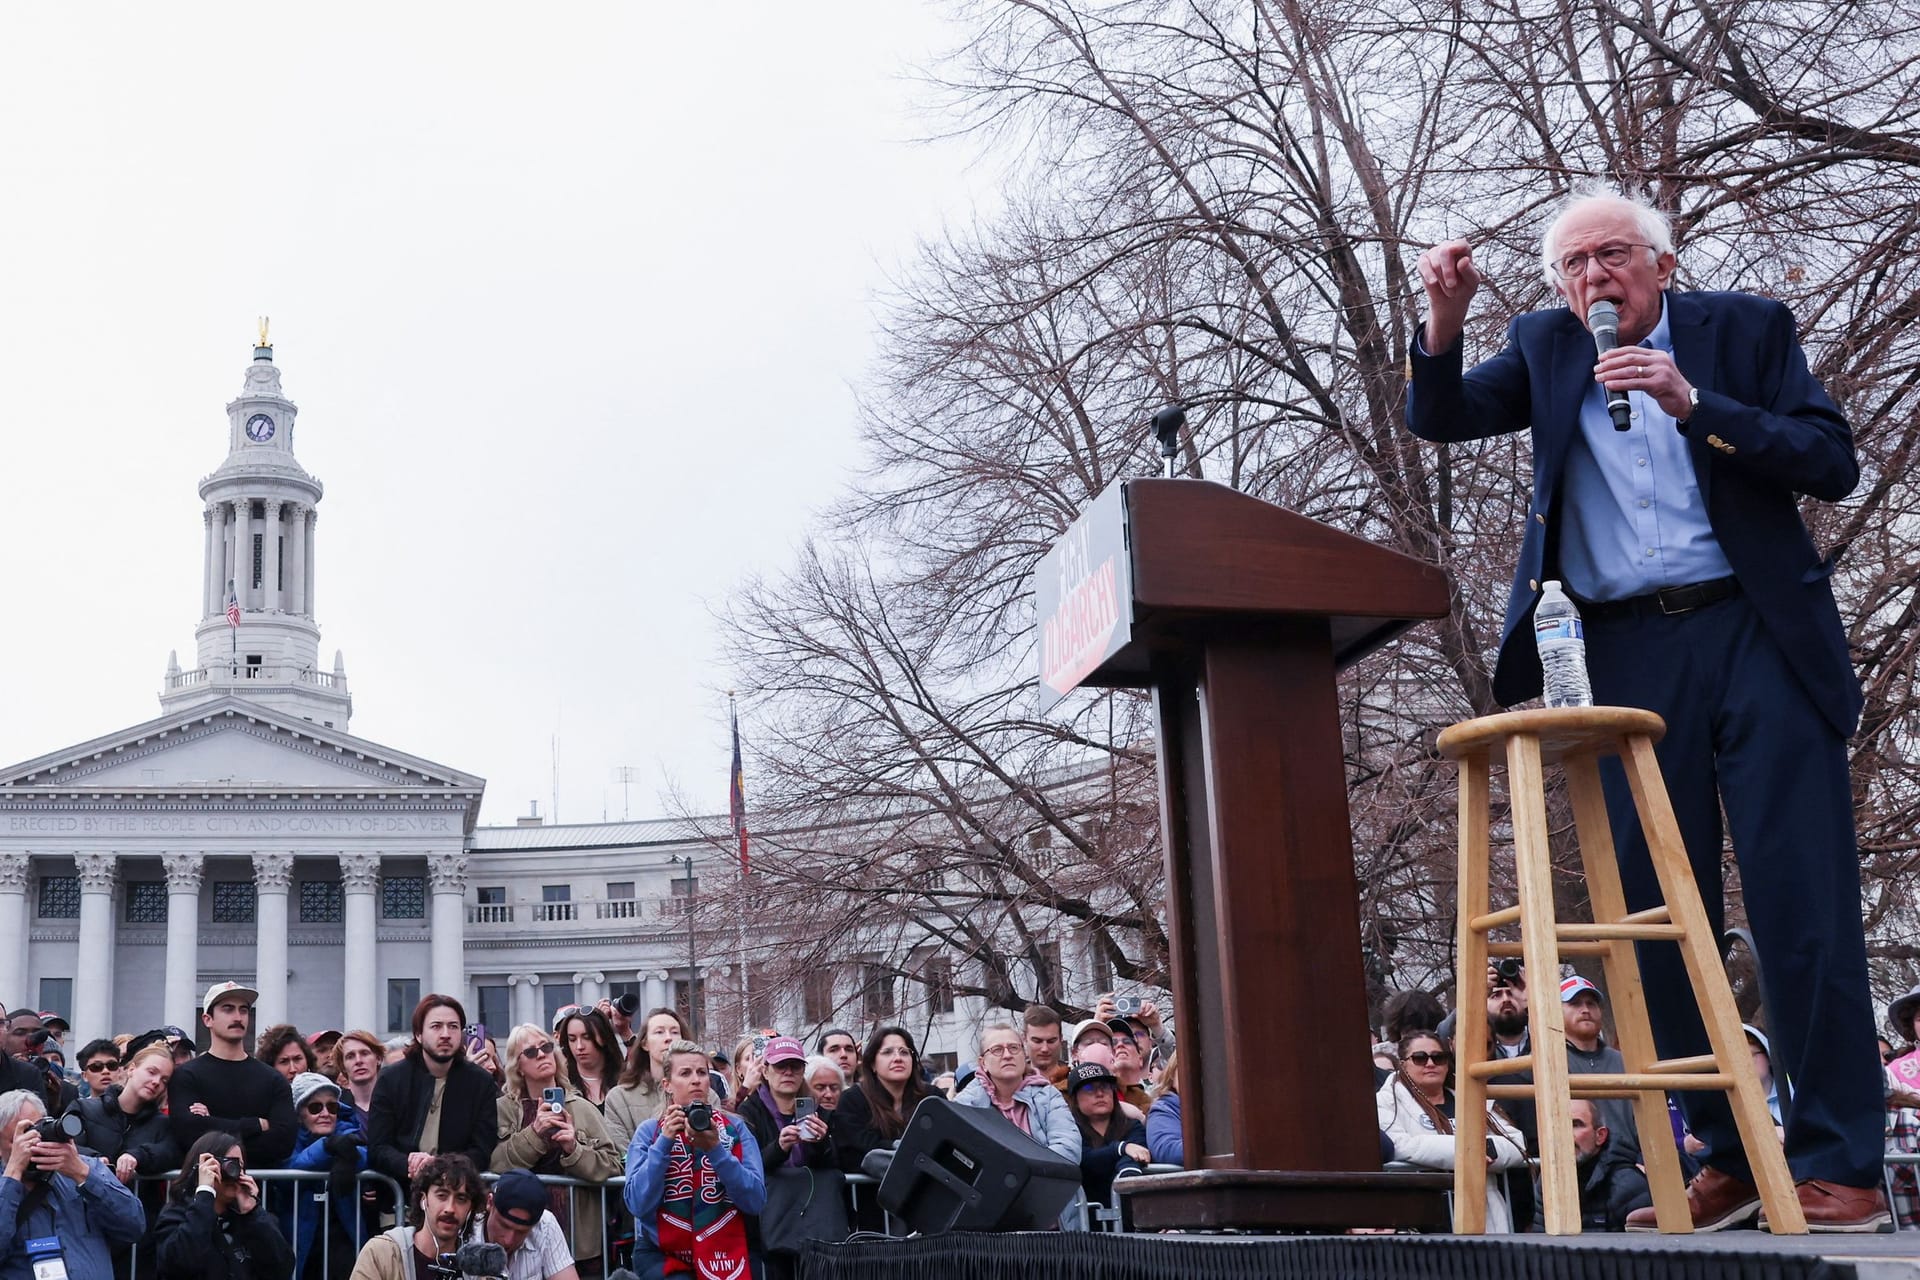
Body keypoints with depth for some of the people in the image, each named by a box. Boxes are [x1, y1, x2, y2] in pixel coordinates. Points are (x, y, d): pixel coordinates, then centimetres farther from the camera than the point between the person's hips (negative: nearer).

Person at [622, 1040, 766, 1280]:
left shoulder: (735, 1127, 3)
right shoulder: (649, 1131, 2)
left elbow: (756, 1200, -8)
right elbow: (637, 1204, -10)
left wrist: (715, 1149, -17)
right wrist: (664, 1142, -15)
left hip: (729, 1252, 1)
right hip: (662, 1254, -1)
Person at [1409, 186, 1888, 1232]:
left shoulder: (1745, 328, 6)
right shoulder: (1545, 350, 14)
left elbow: (1833, 464, -2)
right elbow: (1440, 419, 5)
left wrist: (1692, 403, -13)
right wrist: (1444, 323, -13)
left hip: (1759, 638, -2)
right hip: (1627, 661, 3)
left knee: (1803, 909, -5)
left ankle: (1840, 1165, 1)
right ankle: (1726, 1157, 12)